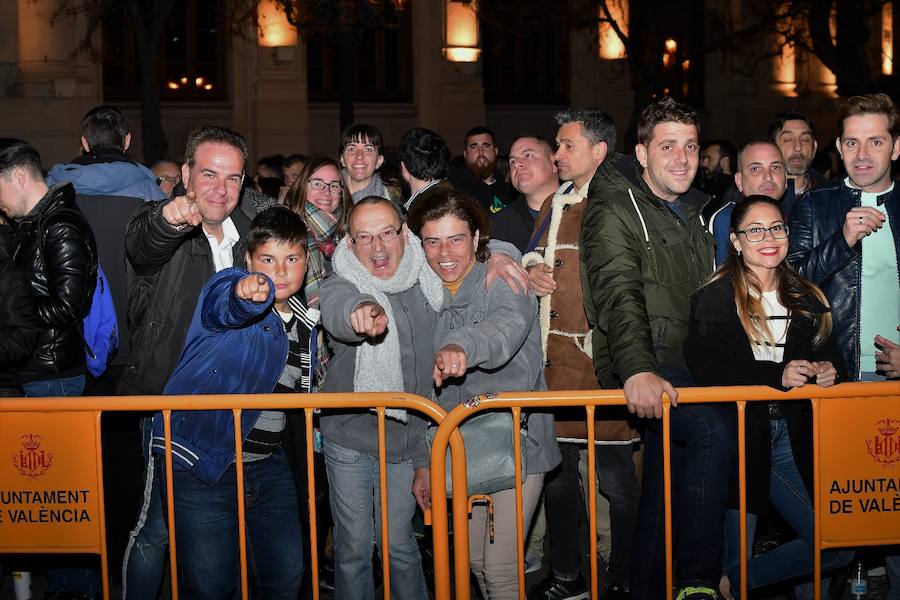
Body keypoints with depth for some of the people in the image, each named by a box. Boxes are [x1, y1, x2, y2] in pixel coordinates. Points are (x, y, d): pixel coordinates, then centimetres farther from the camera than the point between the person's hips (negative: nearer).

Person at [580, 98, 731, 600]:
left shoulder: (694, 212, 19)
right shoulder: (616, 212, -5)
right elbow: (618, 295, -19)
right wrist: (638, 369, -33)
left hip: (686, 365, 8)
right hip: (642, 369, -8)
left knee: (666, 492, 9)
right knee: (714, 430, -29)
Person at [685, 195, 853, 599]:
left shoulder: (806, 298, 13)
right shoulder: (714, 297, -5)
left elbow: (829, 354, 16)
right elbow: (705, 367, -16)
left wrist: (829, 371, -8)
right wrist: (778, 375, -22)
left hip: (793, 439, 5)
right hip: (738, 438, -5)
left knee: (837, 549, 5)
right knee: (734, 556, -1)